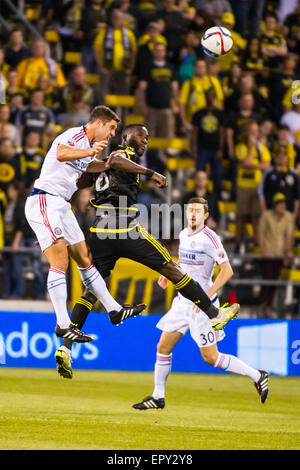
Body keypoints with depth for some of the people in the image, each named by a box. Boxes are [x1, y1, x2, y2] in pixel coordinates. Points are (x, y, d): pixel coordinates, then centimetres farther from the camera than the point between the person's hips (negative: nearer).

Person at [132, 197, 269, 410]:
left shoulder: (210, 238, -15)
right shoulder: (184, 235, 10)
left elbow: (227, 270, -19)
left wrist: (207, 295, -25)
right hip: (183, 301, 8)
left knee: (210, 357, -6)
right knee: (163, 346, 6)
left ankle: (257, 376, 6)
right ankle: (158, 397, 17)